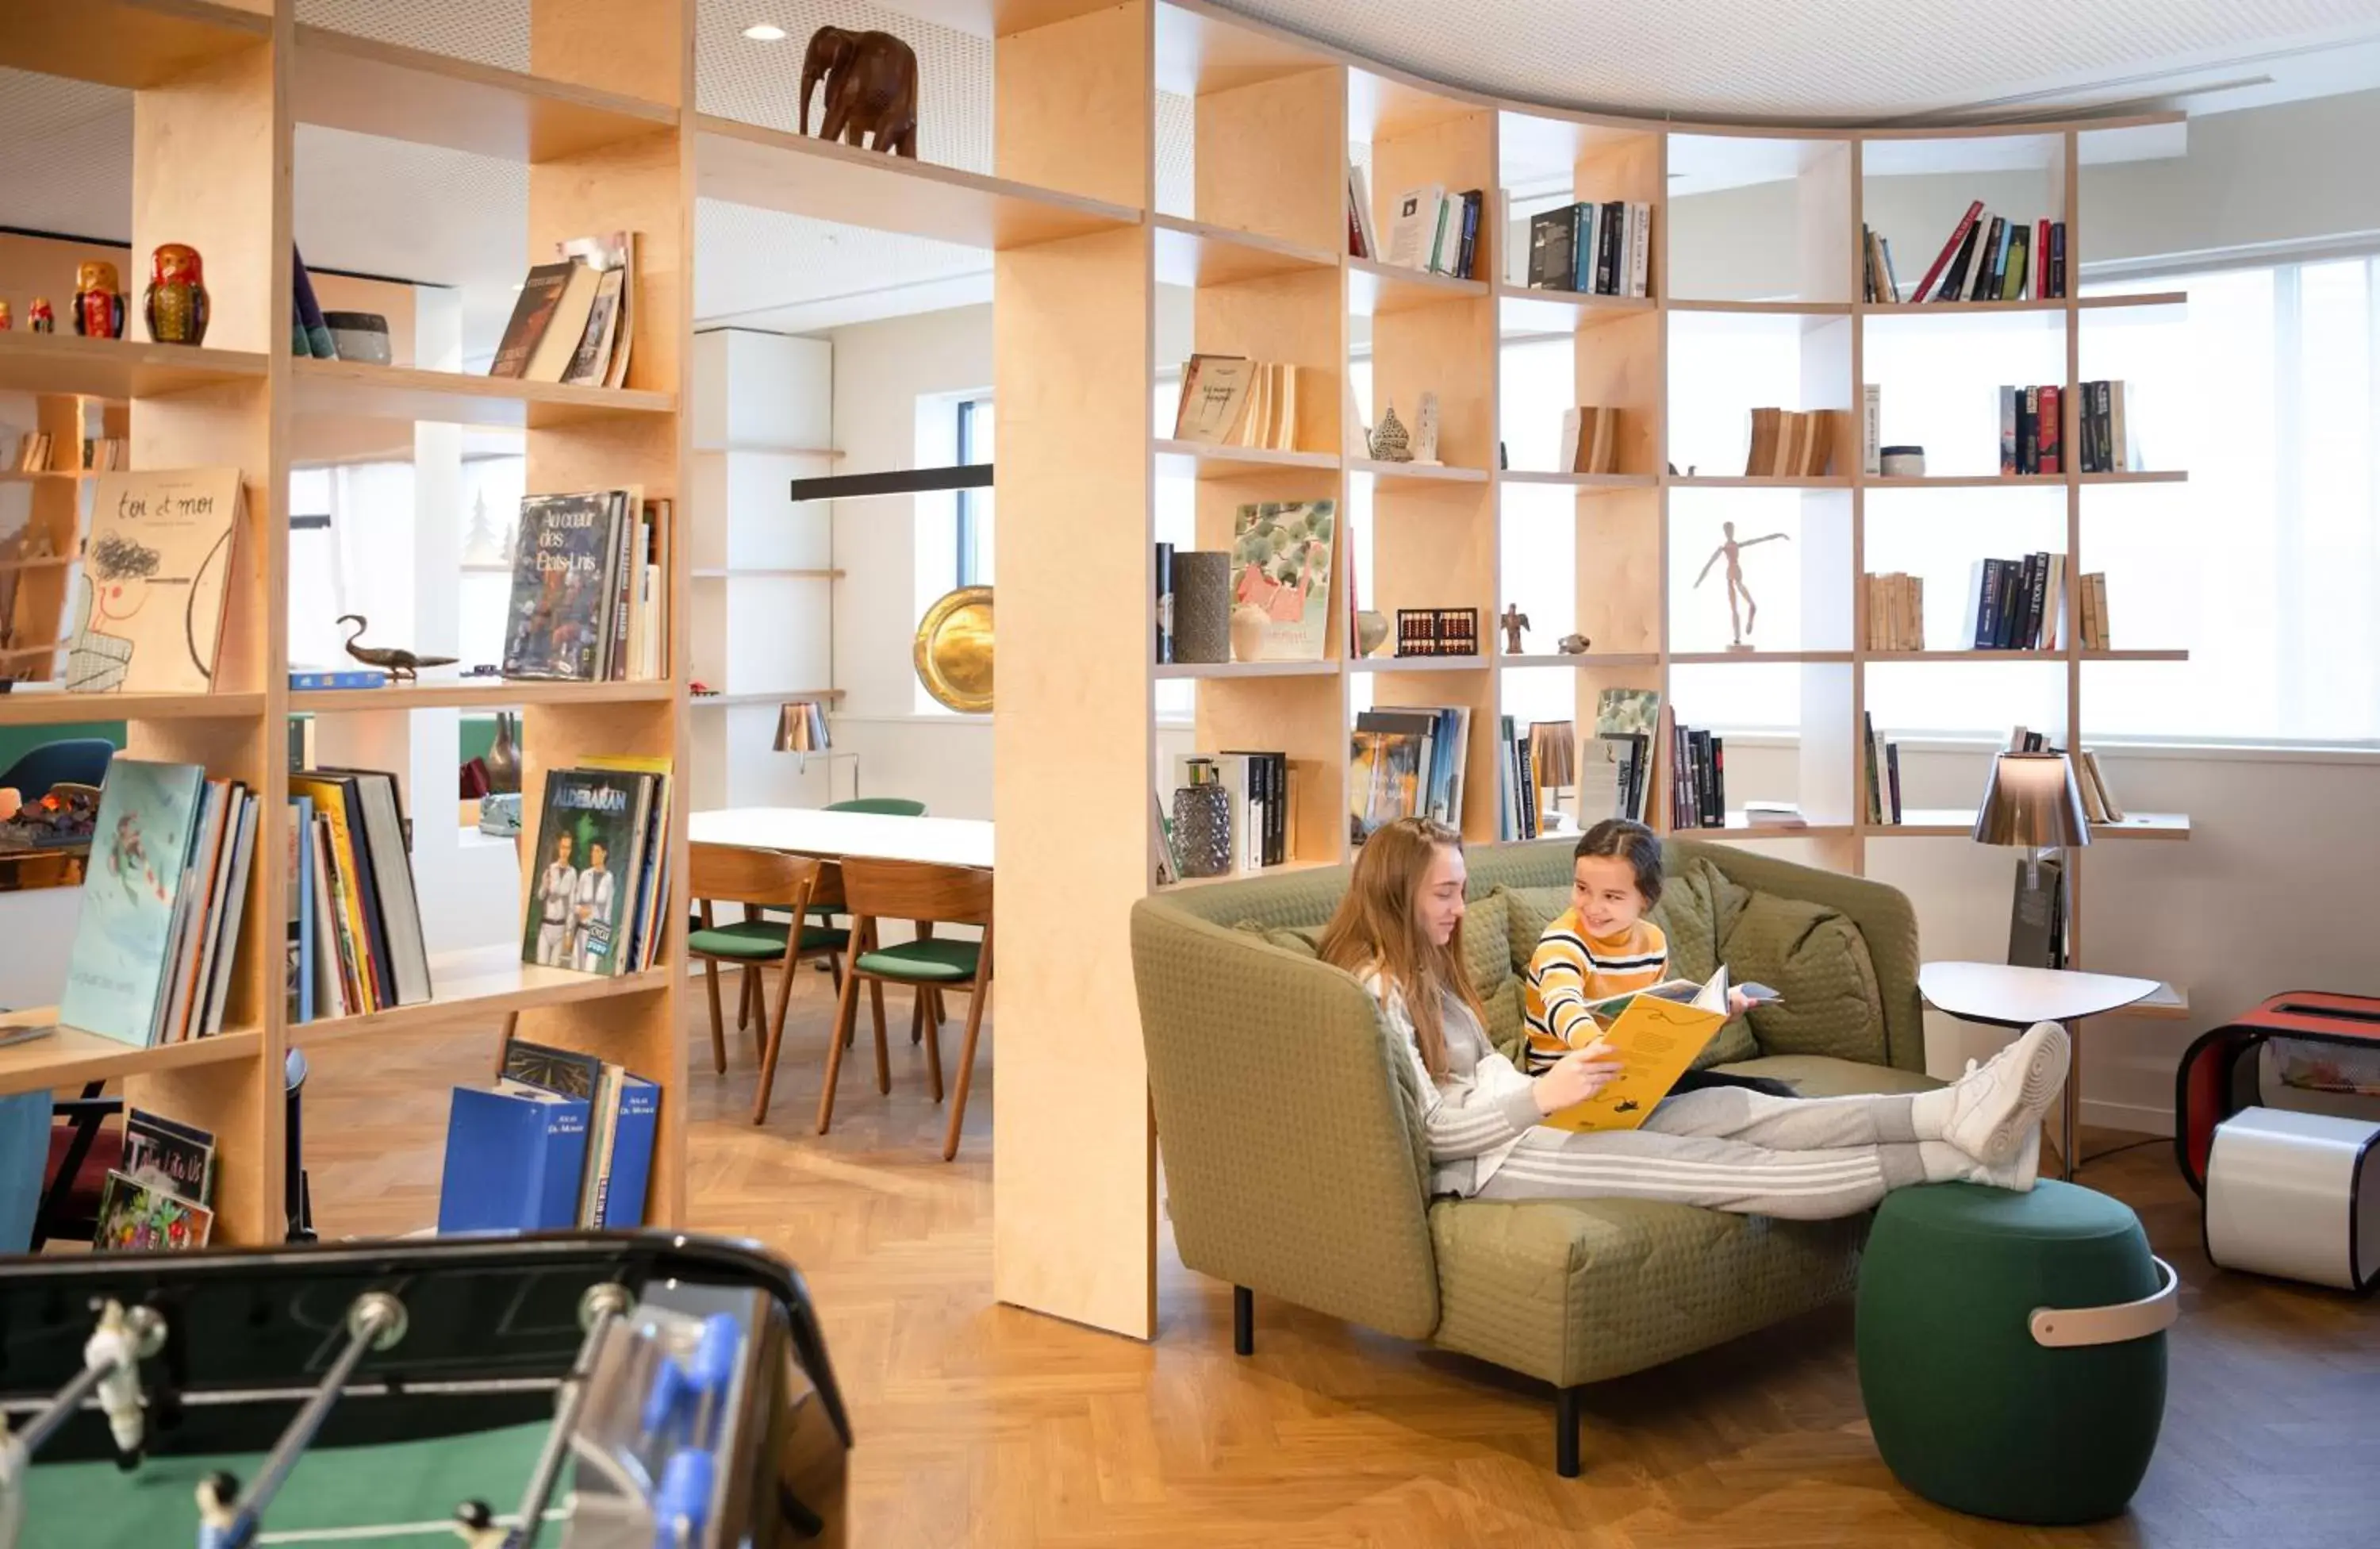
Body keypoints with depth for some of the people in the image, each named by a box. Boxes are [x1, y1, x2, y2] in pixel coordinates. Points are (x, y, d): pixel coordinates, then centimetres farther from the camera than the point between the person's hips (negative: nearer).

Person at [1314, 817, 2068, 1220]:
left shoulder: (1423, 969, 19)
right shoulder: (1377, 990, -12)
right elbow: (1429, 1126, -18)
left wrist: (1553, 1085, 6)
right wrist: (1540, 1095, -23)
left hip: (1515, 1118, 10)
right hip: (1483, 1157, -9)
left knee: (1732, 1108, -12)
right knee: (1716, 1166, -18)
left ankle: (1954, 1114, -26)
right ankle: (1965, 1160, -24)